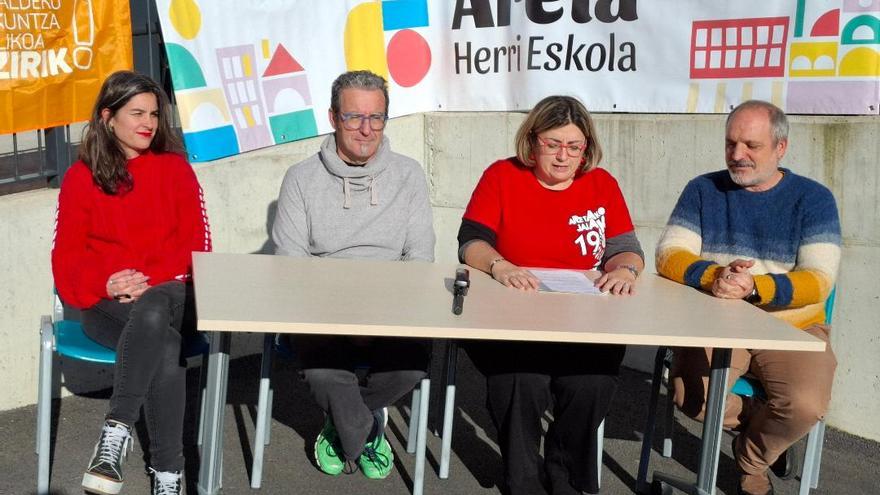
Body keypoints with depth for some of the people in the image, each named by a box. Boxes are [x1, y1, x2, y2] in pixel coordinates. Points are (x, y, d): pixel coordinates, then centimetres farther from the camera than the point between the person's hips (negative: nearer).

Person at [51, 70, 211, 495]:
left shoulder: (174, 168, 10)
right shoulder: (81, 177, 8)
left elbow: (196, 245, 5)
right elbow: (67, 254, 7)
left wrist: (150, 280, -12)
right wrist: (105, 283, -15)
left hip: (168, 293, 1)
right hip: (106, 303, 0)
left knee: (150, 313, -40)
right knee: (167, 349, -36)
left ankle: (115, 433, -44)